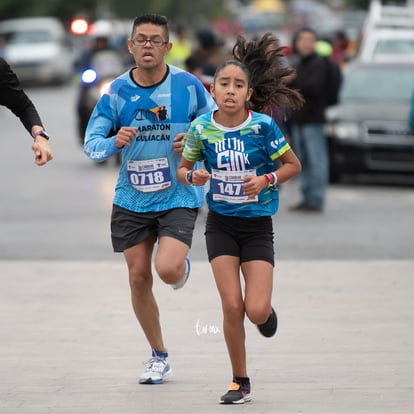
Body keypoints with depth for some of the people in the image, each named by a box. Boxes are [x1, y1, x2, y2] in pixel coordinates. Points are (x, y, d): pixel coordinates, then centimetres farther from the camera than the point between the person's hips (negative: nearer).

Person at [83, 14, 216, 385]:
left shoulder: (189, 86, -7)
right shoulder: (117, 92, -2)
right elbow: (91, 143, -2)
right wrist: (115, 142, -23)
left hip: (179, 197, -3)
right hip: (132, 199, 3)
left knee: (168, 270, -21)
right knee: (139, 278, 4)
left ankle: (183, 266, 20)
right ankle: (159, 358, 21)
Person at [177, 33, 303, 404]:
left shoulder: (263, 126, -13)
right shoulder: (202, 127, -7)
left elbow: (294, 165, -2)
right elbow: (183, 168, 7)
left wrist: (266, 180, -19)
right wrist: (192, 176, -16)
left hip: (258, 225, -1)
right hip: (221, 224, 2)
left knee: (256, 311, -11)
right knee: (232, 307, -6)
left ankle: (266, 310, 29)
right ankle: (240, 382, 10)